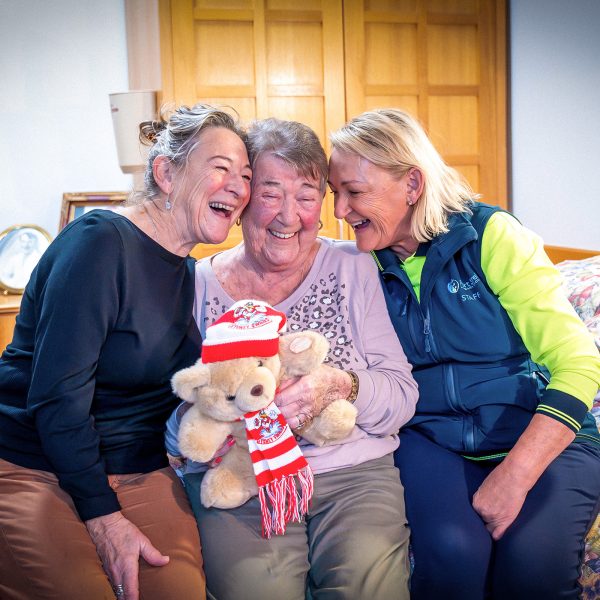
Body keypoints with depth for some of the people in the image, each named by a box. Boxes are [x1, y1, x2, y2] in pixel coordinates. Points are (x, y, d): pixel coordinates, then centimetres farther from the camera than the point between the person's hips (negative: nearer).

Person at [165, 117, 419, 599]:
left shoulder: (352, 269, 5)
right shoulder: (200, 286, 5)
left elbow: (402, 397, 1)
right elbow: (175, 425, 5)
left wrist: (340, 386, -19)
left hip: (353, 472, 0)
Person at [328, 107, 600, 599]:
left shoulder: (491, 236, -8)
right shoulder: (365, 267, 4)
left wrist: (513, 475, -22)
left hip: (540, 437, -2)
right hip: (430, 440, 2)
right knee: (452, 550, -29)